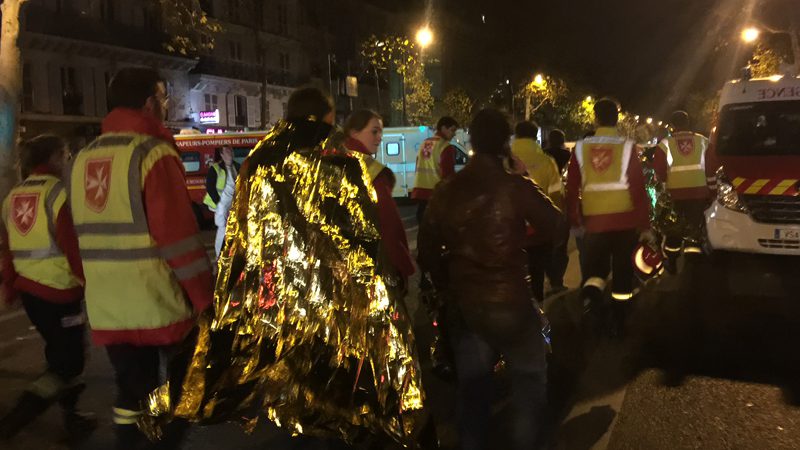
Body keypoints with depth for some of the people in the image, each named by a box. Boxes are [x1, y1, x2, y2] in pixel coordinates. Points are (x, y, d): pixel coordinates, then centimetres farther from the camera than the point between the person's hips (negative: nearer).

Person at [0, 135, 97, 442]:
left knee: (60, 354, 20)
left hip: (28, 289, 8)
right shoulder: (59, 192, -14)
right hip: (59, 291, -8)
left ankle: (71, 417, 28)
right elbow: (73, 245, -18)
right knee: (70, 360, 3)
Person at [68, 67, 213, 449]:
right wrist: (206, 300, -11)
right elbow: (179, 237, -18)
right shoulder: (153, 153, -12)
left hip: (106, 308, 6)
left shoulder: (81, 160, 10)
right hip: (159, 303, -6)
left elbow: (87, 236, 14)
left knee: (130, 394, 17)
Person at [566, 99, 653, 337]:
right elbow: (638, 189, -6)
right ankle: (617, 324, 20)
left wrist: (575, 222, 12)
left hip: (593, 221, 1)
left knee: (594, 266, 18)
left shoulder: (581, 148, -1)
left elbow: (572, 189, 1)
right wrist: (645, 225, 0)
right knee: (623, 272, 13)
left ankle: (591, 290, -14)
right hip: (624, 220, -1)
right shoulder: (627, 147, -5)